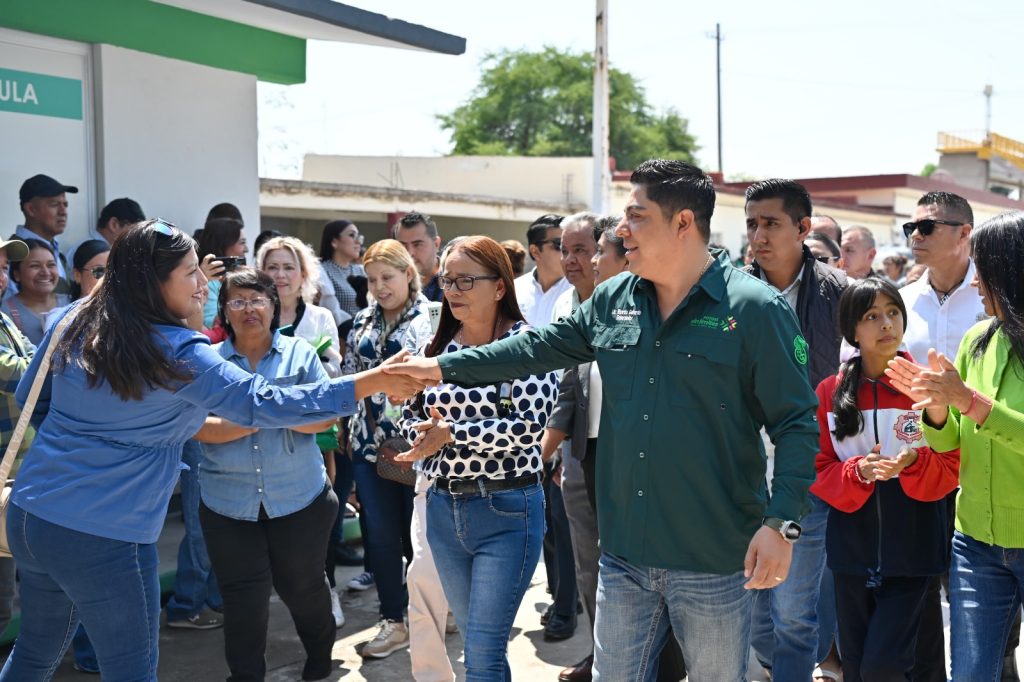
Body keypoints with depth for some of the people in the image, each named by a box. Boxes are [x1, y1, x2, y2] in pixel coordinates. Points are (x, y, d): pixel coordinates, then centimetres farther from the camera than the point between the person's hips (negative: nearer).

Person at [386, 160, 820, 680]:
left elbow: (797, 424, -11)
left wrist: (780, 523, -20)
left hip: (715, 565, -4)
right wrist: (441, 367, 13)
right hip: (623, 556, 5)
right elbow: (539, 347, 14)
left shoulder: (754, 309, -11)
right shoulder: (612, 300, 6)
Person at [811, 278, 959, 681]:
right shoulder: (829, 392, 0)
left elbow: (953, 468, -4)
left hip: (911, 552, -2)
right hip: (852, 552, 3)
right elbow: (818, 471, 0)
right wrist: (858, 472, -19)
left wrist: (914, 463, -23)